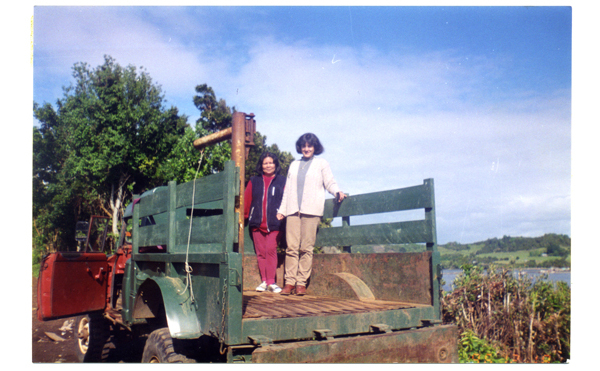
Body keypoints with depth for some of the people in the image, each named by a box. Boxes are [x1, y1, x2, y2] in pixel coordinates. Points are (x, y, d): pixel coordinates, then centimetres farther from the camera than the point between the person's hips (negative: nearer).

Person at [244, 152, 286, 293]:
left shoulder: (282, 181, 8)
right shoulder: (254, 181, 14)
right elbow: (246, 200, 13)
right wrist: (244, 216, 8)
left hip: (274, 223, -3)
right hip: (257, 223, 3)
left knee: (271, 250, -11)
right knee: (260, 252, 3)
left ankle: (271, 281, -5)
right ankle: (264, 281, 9)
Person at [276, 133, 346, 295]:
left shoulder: (321, 163, 14)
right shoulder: (294, 165, 24)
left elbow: (330, 183, 8)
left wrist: (337, 192, -13)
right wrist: (282, 209, 18)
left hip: (311, 209, -3)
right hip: (293, 210, 3)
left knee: (306, 248, -5)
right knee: (291, 247, -5)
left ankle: (301, 283, 0)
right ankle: (289, 282, -1)